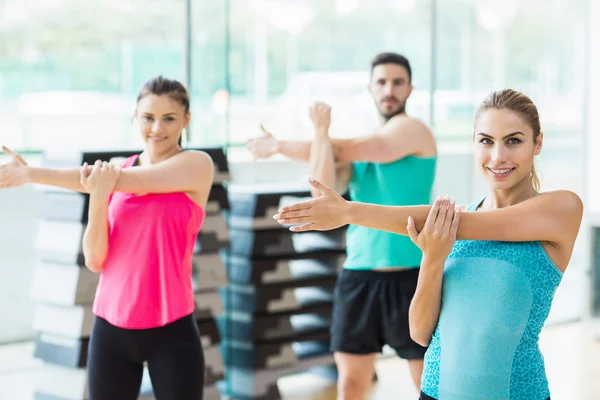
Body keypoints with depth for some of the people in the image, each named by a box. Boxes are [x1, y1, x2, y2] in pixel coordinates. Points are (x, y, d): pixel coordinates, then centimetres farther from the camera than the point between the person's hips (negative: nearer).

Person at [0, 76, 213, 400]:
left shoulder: (197, 164, -5)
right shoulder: (114, 171, 5)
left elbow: (128, 183, -17)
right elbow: (95, 260, -1)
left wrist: (30, 174, -16)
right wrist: (98, 199, -20)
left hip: (171, 332, -3)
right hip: (111, 330, 3)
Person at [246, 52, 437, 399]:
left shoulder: (413, 130, -5)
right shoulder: (361, 146, 13)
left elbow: (345, 150, -13)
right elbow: (324, 192, -4)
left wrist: (280, 145, -2)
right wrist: (321, 130, -9)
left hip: (410, 276, -5)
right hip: (358, 276, 6)